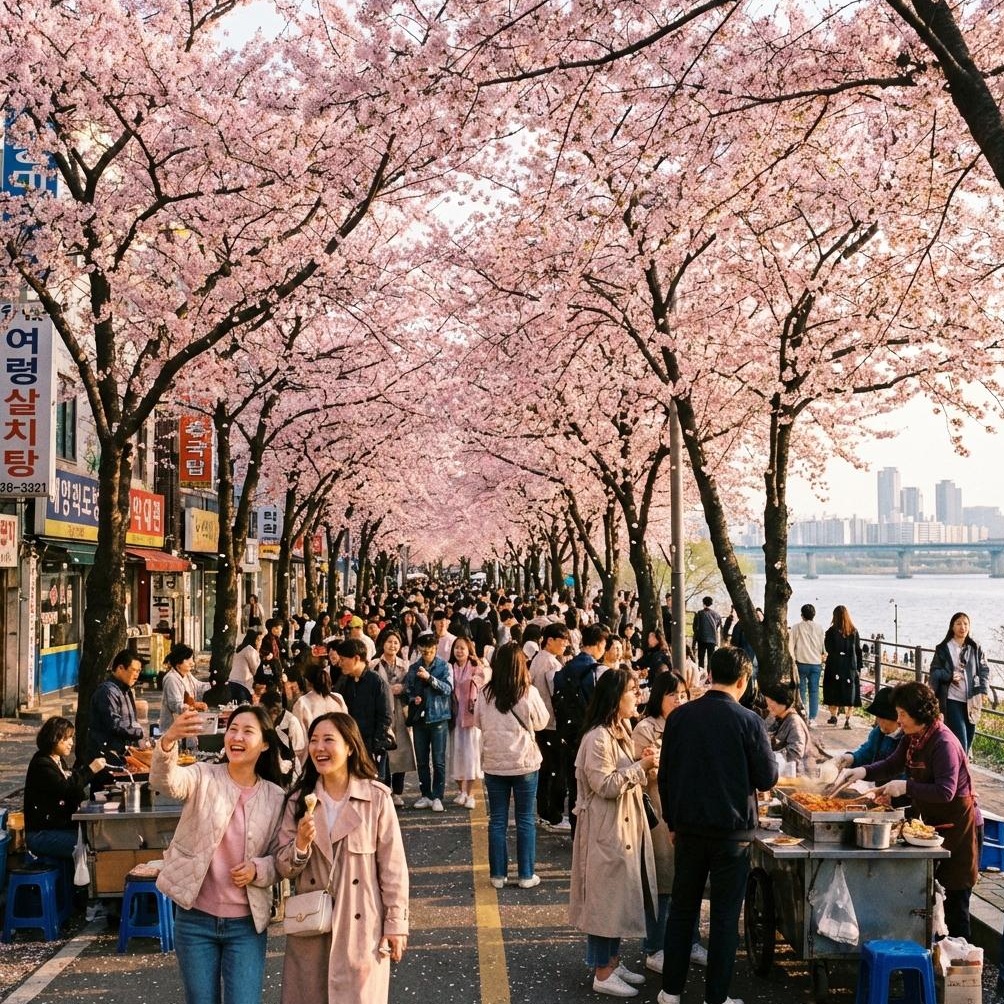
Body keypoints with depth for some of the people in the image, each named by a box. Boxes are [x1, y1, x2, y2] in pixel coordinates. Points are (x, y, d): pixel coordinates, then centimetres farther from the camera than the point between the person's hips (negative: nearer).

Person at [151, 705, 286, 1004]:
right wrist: (169, 740, -48)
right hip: (195, 918, 0)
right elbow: (166, 781, -27)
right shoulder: (204, 777, -5)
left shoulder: (275, 797, -1)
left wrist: (258, 869, -16)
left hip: (247, 923, 0)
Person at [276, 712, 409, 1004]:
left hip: (361, 927, -3)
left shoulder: (377, 797, -8)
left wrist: (395, 924, -4)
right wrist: (301, 845, -18)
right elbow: (284, 869, 2)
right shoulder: (299, 800, 3)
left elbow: (392, 865, -4)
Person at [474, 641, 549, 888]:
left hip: (494, 763, 2)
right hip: (524, 763, -2)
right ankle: (526, 875, 13)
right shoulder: (528, 692, -13)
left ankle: (497, 874, 16)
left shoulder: (486, 693, -6)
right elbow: (541, 722, 2)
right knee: (526, 820, 9)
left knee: (497, 820, 11)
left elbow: (478, 723, 8)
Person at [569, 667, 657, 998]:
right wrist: (641, 767, -19)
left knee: (621, 895, 15)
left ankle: (613, 961, 26)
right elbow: (605, 785, -23)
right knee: (605, 896, -1)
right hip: (606, 828, -10)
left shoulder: (622, 731, 11)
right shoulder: (598, 738, -21)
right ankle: (602, 974, 8)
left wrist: (645, 767, 6)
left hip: (626, 825, 10)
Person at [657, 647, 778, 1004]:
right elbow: (767, 779, -7)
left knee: (682, 909, 15)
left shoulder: (679, 717, -3)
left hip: (689, 828, 3)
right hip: (732, 831, -3)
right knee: (725, 916, 7)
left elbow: (665, 776, 4)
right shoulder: (748, 721, -13)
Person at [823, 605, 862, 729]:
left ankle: (833, 716, 17)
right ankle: (848, 719, 2)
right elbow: (858, 650, 2)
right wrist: (859, 667, 7)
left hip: (835, 667, -3)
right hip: (851, 667, 3)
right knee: (849, 692, 7)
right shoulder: (854, 631, 0)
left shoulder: (832, 631, -11)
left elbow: (828, 648, -9)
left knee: (834, 691, 11)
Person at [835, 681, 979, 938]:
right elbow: (893, 764, 14)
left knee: (955, 897, -1)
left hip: (957, 824, -9)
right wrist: (863, 772, -3)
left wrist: (905, 787, -29)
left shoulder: (944, 743, -24)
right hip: (932, 821, 9)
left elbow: (945, 791, -29)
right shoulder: (912, 738, 3)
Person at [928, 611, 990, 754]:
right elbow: (934, 671, 1)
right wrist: (949, 676, -18)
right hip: (952, 700, -4)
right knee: (960, 741, -13)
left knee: (969, 739, 11)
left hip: (971, 700, 4)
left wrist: (982, 691, -5)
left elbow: (984, 670, 8)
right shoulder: (943, 649, -1)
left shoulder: (975, 649, 7)